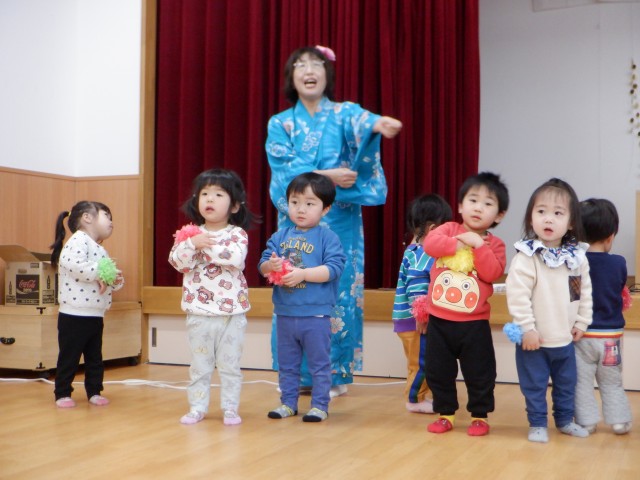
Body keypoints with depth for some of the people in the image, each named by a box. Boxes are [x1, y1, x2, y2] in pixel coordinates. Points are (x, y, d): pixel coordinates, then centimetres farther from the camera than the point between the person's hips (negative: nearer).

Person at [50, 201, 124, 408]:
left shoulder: (100, 249, 17)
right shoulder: (78, 240, -12)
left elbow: (105, 279, 20)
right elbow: (74, 265, -29)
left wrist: (115, 279, -2)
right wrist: (100, 273, -22)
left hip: (96, 315, 9)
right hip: (74, 315, -9)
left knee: (95, 357, 14)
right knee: (69, 356, 2)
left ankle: (94, 391, 24)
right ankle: (62, 393, 13)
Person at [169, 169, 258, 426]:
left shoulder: (237, 234, -4)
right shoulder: (190, 233, 4)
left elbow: (236, 258, -23)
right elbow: (178, 262, -8)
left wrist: (207, 244, -20)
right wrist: (193, 243, -23)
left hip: (232, 311, -2)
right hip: (199, 312, 2)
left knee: (230, 364, 8)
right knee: (199, 365, 12)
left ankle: (230, 408, 18)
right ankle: (197, 407, 22)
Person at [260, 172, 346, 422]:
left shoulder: (327, 237, -7)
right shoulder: (280, 236, 6)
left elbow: (334, 268, -17)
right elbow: (263, 264, 4)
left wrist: (302, 273, -23)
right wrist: (271, 266, -19)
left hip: (316, 314, -5)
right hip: (285, 314, 5)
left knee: (319, 363, 6)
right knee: (287, 364, 16)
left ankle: (320, 405, 17)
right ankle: (288, 403, 28)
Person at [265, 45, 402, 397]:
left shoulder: (344, 113, 5)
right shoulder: (280, 123, 9)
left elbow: (360, 123, -20)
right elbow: (284, 169, -6)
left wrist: (377, 124, -44)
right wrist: (326, 176, -19)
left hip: (339, 220, -1)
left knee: (339, 291, -1)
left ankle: (336, 373, 10)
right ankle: (298, 375, 13)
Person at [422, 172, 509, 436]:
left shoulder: (494, 244, 0)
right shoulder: (449, 229, 2)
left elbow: (492, 273, -16)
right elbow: (430, 243, -17)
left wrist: (479, 245, -20)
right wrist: (459, 243, -20)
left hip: (474, 322, -1)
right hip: (439, 320, 1)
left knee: (479, 373, 6)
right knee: (438, 371, 11)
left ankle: (479, 416, 24)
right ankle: (445, 414, 26)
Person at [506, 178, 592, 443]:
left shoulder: (577, 257, -2)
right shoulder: (526, 257, -20)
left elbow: (585, 291, 8)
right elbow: (517, 295, -23)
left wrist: (581, 322, 6)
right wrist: (527, 328, -21)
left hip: (566, 339, 5)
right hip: (535, 339, -5)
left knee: (567, 383, 21)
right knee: (534, 385, 8)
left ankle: (565, 419, 39)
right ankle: (537, 424, 24)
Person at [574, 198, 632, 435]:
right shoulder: (619, 263, -8)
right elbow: (621, 291, 7)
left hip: (582, 335, -2)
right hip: (611, 334, 2)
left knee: (582, 382, 8)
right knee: (612, 382, 17)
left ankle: (586, 422, 9)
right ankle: (620, 421, 20)